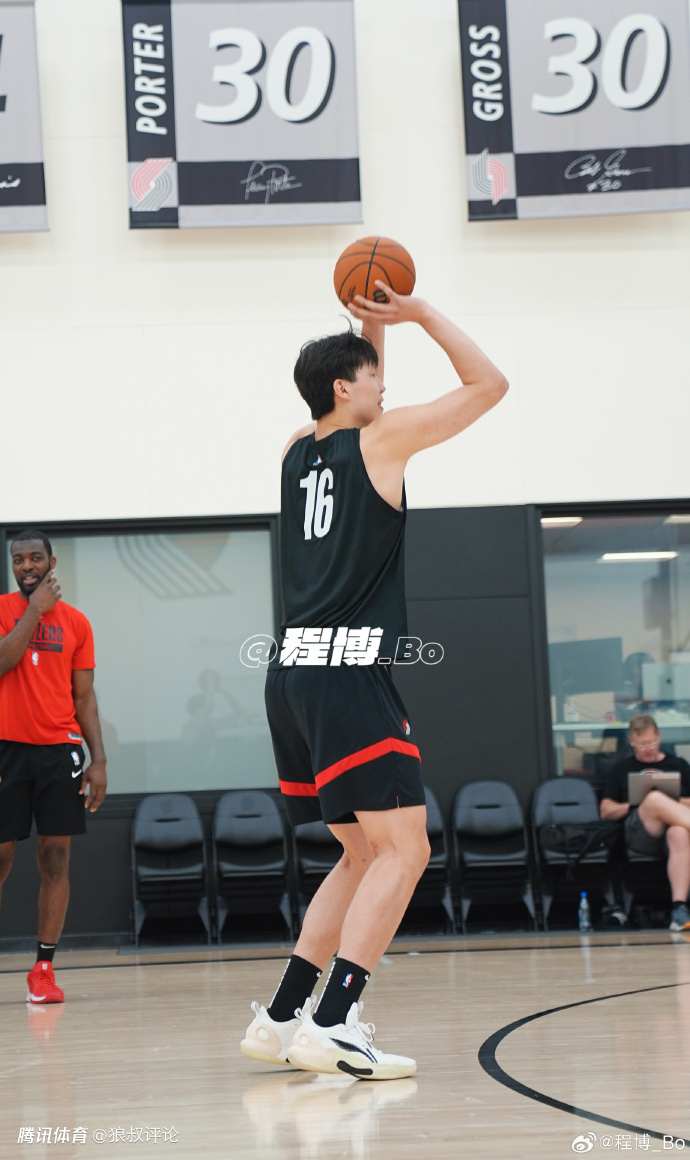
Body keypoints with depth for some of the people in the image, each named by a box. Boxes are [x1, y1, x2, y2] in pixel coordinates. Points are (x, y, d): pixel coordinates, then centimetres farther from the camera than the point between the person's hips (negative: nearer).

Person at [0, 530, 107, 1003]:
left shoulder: (75, 622, 8)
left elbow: (85, 697, 10)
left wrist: (99, 759, 2)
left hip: (59, 750, 2)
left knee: (56, 858, 0)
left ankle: (44, 968, 5)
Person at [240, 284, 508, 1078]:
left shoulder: (296, 452, 18)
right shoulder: (382, 439, -1)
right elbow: (488, 384, 6)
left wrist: (371, 328, 34)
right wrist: (418, 313, 10)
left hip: (293, 674, 8)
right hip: (350, 675, -8)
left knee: (364, 855, 16)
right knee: (404, 849, -8)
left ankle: (282, 1016, 14)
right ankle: (334, 1024, -20)